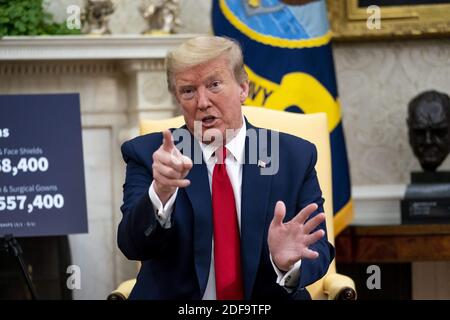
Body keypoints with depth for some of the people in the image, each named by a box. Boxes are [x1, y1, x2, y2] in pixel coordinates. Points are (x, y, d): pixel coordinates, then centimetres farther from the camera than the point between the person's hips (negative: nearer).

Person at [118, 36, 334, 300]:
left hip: (272, 298, 1)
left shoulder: (296, 157, 3)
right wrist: (161, 193, -32)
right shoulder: (146, 155, 0)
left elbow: (318, 250, 0)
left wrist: (289, 262, -21)